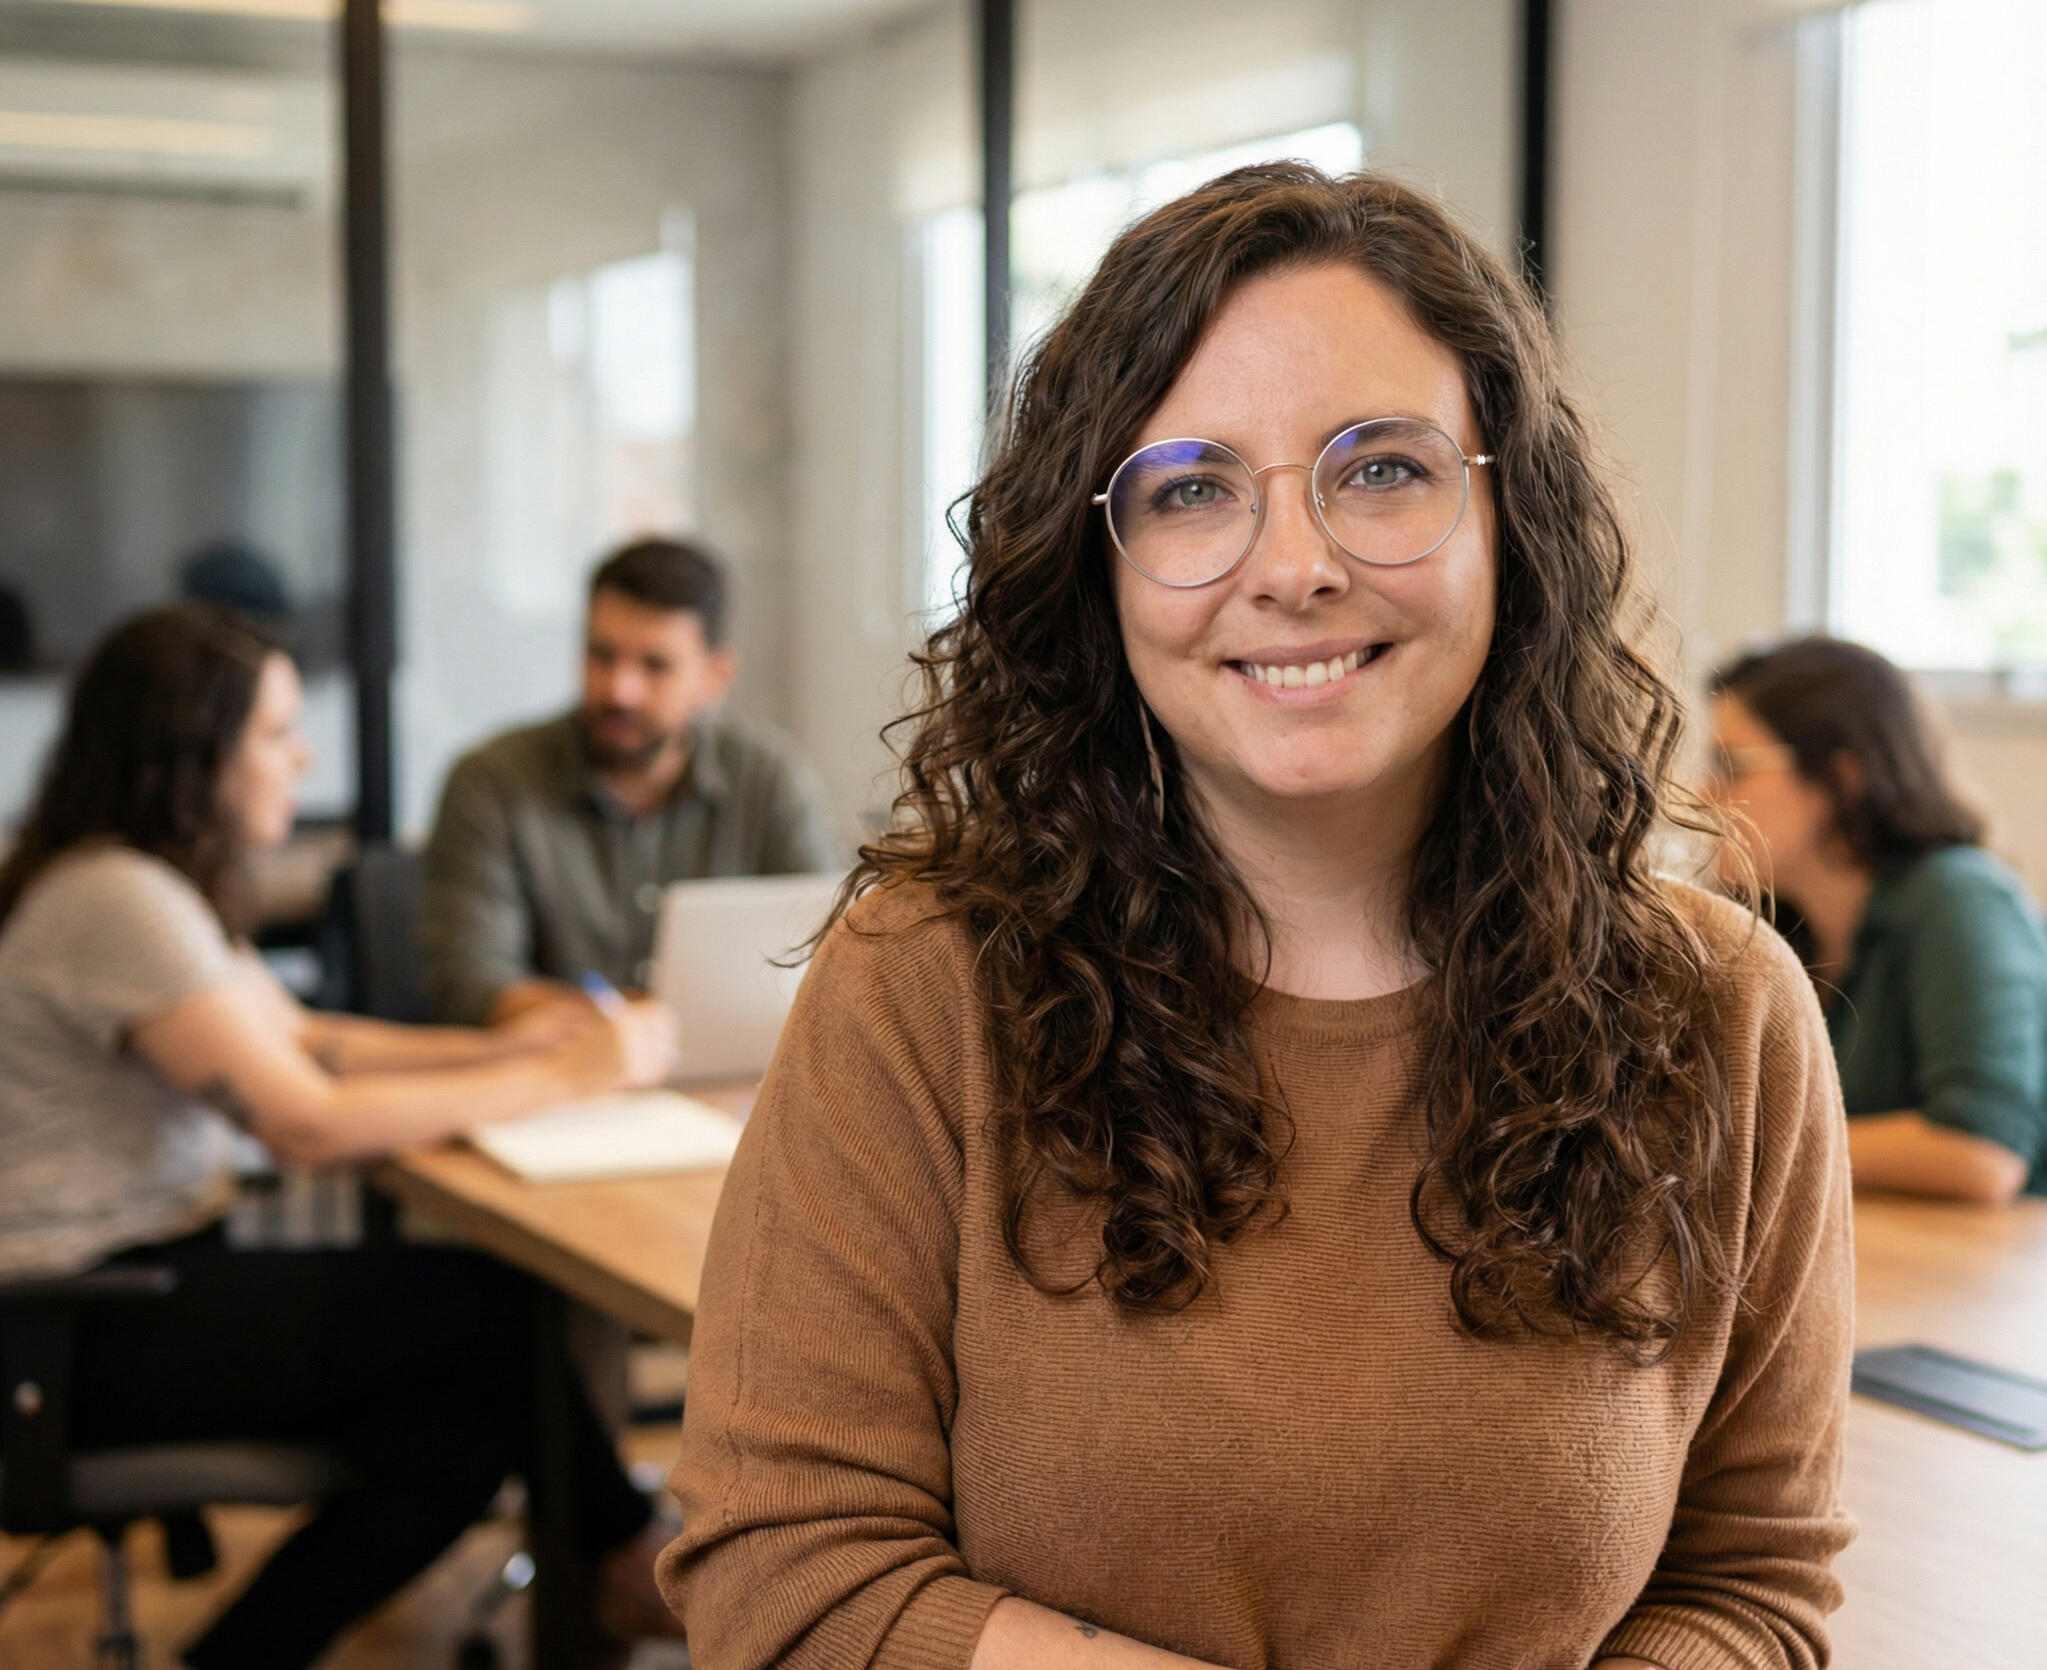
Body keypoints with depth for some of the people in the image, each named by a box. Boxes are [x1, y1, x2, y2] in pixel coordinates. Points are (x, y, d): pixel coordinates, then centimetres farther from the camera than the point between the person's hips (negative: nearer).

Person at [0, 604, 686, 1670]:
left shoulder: (163, 882, 11)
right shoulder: (118, 901, -22)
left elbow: (295, 1040, 15)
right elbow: (306, 1123, -25)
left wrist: (495, 1050, 0)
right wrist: (558, 1076, -18)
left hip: (145, 1272, 10)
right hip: (86, 1333, -10)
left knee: (466, 1420, -8)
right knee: (496, 1306, -13)